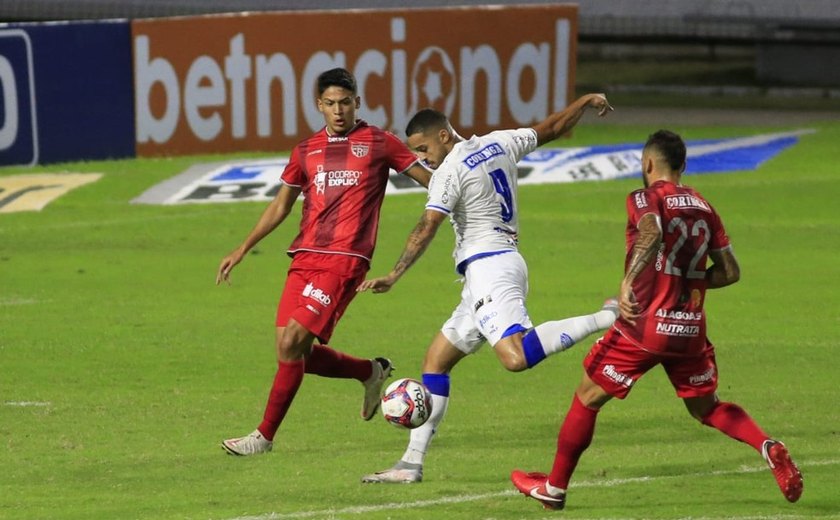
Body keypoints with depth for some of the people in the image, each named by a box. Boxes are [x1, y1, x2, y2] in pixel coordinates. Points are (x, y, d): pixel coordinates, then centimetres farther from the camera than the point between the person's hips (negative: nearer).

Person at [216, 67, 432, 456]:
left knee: (292, 344, -15)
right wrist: (242, 250, 22)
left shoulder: (378, 144, 4)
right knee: (293, 352, -1)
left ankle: (265, 435, -6)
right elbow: (280, 207, 25)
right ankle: (372, 372, 23)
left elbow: (430, 180, 8)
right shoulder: (306, 152, 17)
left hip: (344, 260, -6)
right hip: (304, 258, 6)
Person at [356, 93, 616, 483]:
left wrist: (393, 276, -22)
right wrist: (585, 102, 40)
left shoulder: (450, 171, -9)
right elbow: (551, 129, 25)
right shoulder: (499, 144, 14)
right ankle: (412, 462, 9)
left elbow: (427, 228, -18)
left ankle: (607, 319, -25)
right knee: (436, 361, 11)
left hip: (487, 265, -11)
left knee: (516, 357, -30)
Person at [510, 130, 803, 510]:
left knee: (587, 399, 10)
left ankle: (555, 487, 18)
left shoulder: (646, 198, -5)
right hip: (690, 330, 5)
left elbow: (652, 235, -28)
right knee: (707, 407, 19)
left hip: (645, 326, -5)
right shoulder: (704, 207, 11)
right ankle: (767, 447, -7)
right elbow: (730, 271, 12)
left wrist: (628, 282, -34)